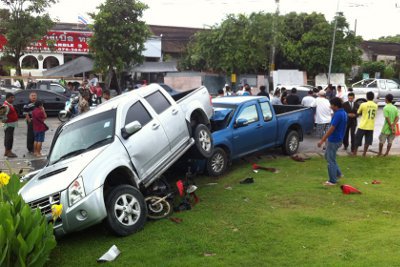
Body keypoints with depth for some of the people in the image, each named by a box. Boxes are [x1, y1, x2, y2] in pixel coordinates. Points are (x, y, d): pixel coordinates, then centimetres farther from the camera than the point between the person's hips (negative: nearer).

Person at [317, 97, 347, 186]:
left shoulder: (338, 114, -22)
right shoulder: (343, 113, 9)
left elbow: (331, 129, -25)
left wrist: (322, 140, -21)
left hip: (334, 141, -10)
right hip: (338, 139, 10)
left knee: (331, 160, 1)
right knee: (327, 156, 23)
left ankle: (332, 181, 10)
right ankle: (338, 173, 26)